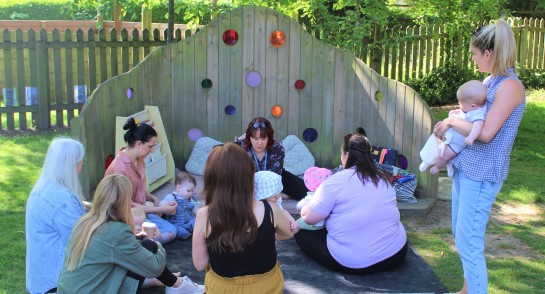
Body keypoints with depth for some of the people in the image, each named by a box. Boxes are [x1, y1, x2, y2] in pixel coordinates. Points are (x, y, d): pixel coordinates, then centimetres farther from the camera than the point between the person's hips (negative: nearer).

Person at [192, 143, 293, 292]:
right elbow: (288, 233, 4)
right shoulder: (269, 210, -19)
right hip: (267, 286, 0)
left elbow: (199, 264, -11)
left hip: (222, 288, 1)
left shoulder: (204, 215, -21)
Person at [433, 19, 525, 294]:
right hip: (464, 166, 9)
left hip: (482, 174, -9)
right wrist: (450, 122, 6)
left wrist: (452, 121, -12)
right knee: (461, 237, 21)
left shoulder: (510, 86, -17)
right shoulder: (489, 81, 9)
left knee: (468, 244, -5)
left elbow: (485, 132, -25)